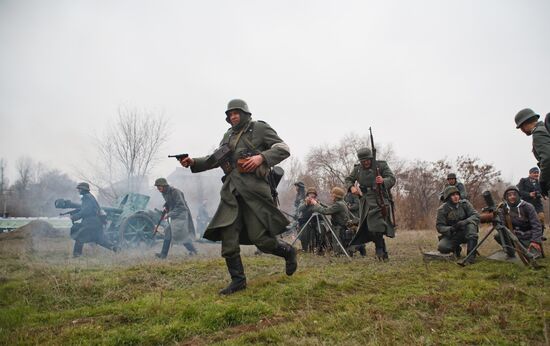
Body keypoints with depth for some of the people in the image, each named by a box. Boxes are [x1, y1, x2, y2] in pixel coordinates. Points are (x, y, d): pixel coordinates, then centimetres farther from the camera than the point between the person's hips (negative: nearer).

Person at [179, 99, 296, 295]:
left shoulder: (259, 128, 4)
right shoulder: (228, 136, 21)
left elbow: (283, 149, -2)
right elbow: (215, 159, 20)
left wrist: (261, 157, -18)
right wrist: (194, 162, 4)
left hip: (253, 189, -6)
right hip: (231, 192, 6)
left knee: (260, 238, -7)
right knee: (228, 239, -2)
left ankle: (288, 252, 22)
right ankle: (238, 280, 10)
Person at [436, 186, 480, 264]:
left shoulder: (464, 203, -7)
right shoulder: (442, 209, -10)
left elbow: (476, 215, -14)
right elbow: (439, 226, -10)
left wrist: (465, 222, -32)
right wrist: (450, 229, -31)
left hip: (466, 233, 1)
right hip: (451, 235, 0)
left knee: (471, 225, -31)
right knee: (441, 247, -28)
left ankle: (471, 255, -29)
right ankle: (456, 248, 11)